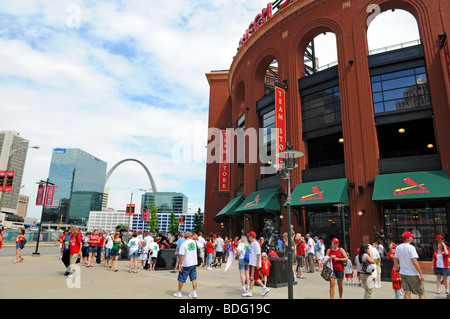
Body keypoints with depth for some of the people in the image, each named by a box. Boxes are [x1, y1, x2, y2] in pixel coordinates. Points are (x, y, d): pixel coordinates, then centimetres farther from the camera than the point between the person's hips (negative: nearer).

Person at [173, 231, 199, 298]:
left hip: (186, 265, -4)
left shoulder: (183, 244, -14)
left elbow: (182, 255, -16)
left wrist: (180, 264, -11)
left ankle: (179, 292, 20)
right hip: (194, 263, 5)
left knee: (181, 279, 10)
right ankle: (194, 293, 10)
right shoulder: (193, 242, 1)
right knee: (194, 278, 11)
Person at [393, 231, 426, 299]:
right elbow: (414, 262, -20)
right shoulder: (411, 247, -15)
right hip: (412, 274, -6)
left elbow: (395, 260, 10)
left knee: (407, 292, 6)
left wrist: (397, 269, 20)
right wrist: (421, 274, -14)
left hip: (403, 273, 6)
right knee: (421, 293, 9)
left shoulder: (398, 247, 5)